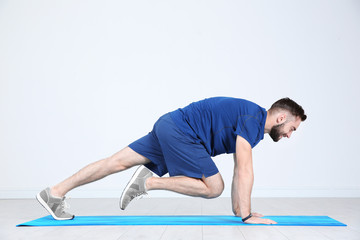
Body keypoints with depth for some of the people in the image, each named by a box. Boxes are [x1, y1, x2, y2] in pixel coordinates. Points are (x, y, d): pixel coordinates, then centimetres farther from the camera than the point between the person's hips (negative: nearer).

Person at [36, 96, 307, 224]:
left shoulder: (252, 120, 16)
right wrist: (247, 215, -14)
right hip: (179, 131, -9)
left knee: (119, 162, 6)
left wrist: (239, 209, 20)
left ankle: (55, 193, 9)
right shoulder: (253, 119, -13)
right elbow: (245, 171, -19)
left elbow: (240, 170, 20)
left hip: (169, 128, 9)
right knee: (213, 187, -9)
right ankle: (149, 181, -7)